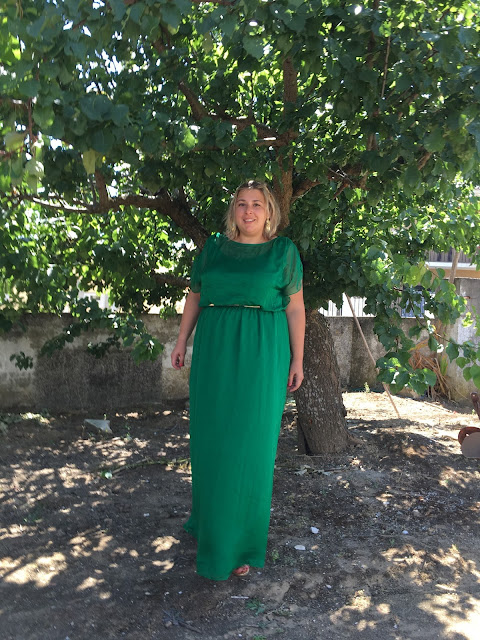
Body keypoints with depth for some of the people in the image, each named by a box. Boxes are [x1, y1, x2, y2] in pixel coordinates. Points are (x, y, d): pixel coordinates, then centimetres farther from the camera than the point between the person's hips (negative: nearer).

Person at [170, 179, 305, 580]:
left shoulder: (284, 251, 2)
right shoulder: (214, 247, 9)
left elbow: (295, 307, 2)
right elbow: (194, 296, 14)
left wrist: (297, 359, -2)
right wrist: (182, 341, 7)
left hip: (262, 353, -3)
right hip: (215, 349, 3)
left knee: (251, 441, -2)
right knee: (213, 437, 8)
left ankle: (241, 539, 10)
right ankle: (212, 515, 29)